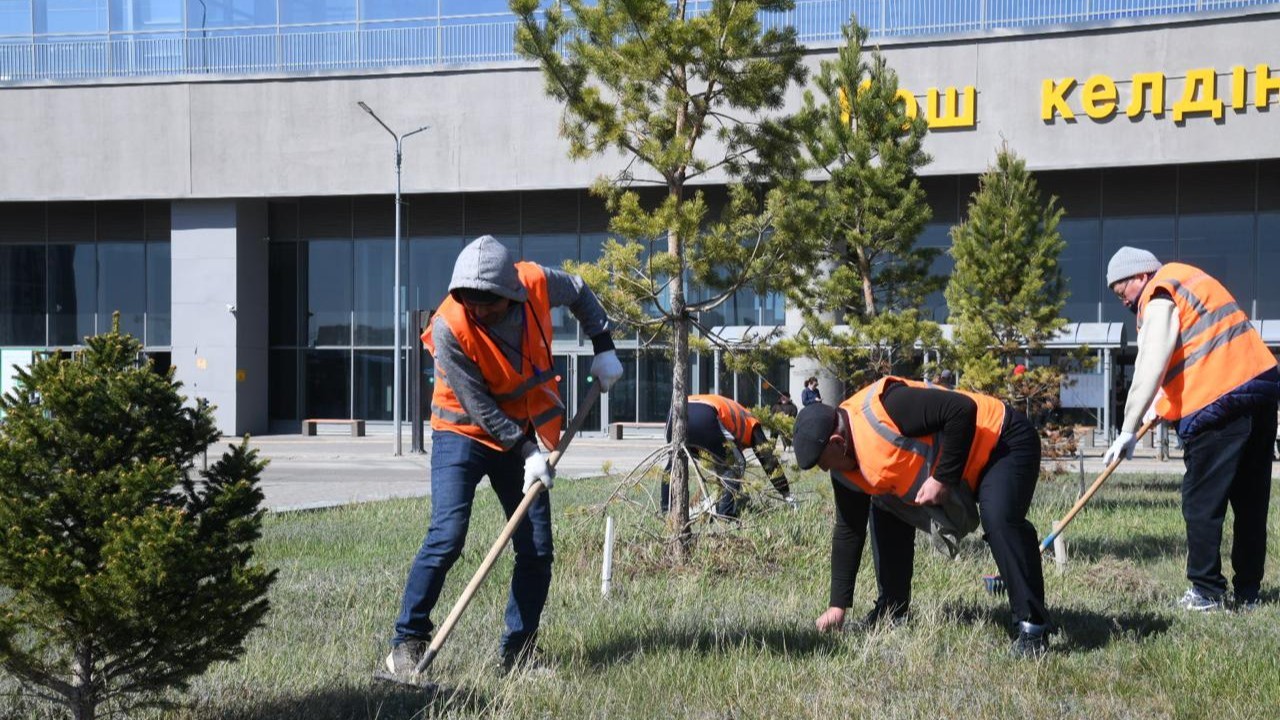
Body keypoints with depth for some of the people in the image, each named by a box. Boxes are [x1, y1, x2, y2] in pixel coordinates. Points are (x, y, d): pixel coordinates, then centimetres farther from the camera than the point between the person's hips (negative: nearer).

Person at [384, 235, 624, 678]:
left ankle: (518, 650, 14)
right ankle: (407, 643, -5)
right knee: (447, 538, -18)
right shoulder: (450, 328, -26)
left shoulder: (537, 283, -16)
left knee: (537, 550, 1)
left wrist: (603, 349, 4)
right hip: (463, 434, -4)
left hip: (523, 435, 4)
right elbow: (480, 407, -21)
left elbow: (580, 293, 9)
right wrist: (526, 451, -22)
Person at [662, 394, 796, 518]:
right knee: (736, 465, 13)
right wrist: (787, 494, 33)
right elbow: (768, 460, 26)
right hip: (703, 417, -6)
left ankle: (666, 512, 29)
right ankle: (725, 517, 3)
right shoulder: (751, 423, 31)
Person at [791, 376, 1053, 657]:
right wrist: (837, 606, 2)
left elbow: (962, 409, -34)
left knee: (998, 520, -32)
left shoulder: (881, 408, -33)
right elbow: (848, 531, 3)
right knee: (885, 516, 7)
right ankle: (889, 614, 17)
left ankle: (1033, 627, -23)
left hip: (1004, 442, -9)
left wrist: (943, 479, -30)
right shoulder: (847, 471, -5)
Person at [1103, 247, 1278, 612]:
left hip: (1219, 404, -9)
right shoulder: (1186, 279, 21)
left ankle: (1206, 591, 0)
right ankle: (1247, 592, 17)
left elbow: (1151, 366, -17)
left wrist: (1128, 430, -17)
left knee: (1202, 502, -2)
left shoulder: (1159, 296, -7)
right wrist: (1164, 400, 19)